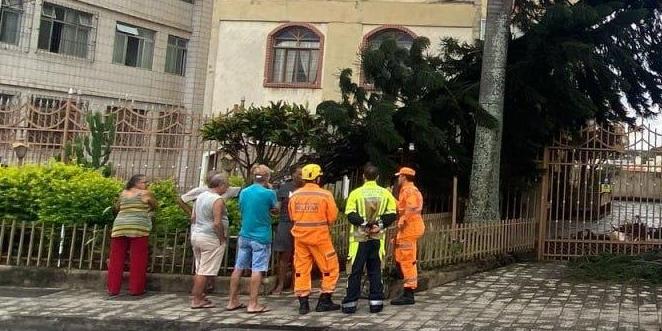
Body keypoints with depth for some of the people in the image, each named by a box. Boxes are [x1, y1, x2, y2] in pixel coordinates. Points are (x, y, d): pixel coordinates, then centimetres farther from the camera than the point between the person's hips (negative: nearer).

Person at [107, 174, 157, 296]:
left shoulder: (123, 193, 17)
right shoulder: (146, 194, 5)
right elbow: (154, 206, 16)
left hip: (119, 228, 5)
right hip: (138, 228, -4)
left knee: (116, 259, 6)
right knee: (137, 260, 1)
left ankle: (113, 288, 7)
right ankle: (135, 289, 1)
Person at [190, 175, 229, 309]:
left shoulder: (201, 196, 11)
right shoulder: (217, 200, -16)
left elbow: (193, 218, 14)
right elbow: (217, 223, -22)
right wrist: (222, 238, -11)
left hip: (196, 236, 9)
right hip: (210, 239, -9)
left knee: (199, 270, 16)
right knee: (206, 271, -2)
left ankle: (199, 295, 23)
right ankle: (197, 300, 1)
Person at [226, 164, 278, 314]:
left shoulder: (243, 192, 5)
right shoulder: (268, 193, -11)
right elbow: (275, 209, 6)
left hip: (244, 235, 5)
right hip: (261, 237, -5)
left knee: (238, 268, 9)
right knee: (257, 270, -3)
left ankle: (232, 301, 16)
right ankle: (253, 304, -2)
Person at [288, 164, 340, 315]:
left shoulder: (295, 195, -1)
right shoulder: (325, 195, -11)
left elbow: (292, 217, 7)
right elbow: (332, 217, -7)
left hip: (300, 236, 4)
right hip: (320, 237, -4)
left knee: (301, 269, 11)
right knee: (330, 268, 11)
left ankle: (303, 303, 12)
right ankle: (324, 301, 12)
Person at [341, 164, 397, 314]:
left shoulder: (356, 193, -6)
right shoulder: (385, 193, 2)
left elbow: (350, 214, -14)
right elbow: (392, 214, -2)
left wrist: (363, 223, -11)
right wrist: (380, 225, -6)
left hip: (359, 237, -2)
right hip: (377, 238, 2)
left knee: (356, 271, 4)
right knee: (375, 270, 11)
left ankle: (351, 303, 5)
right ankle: (376, 302, 10)